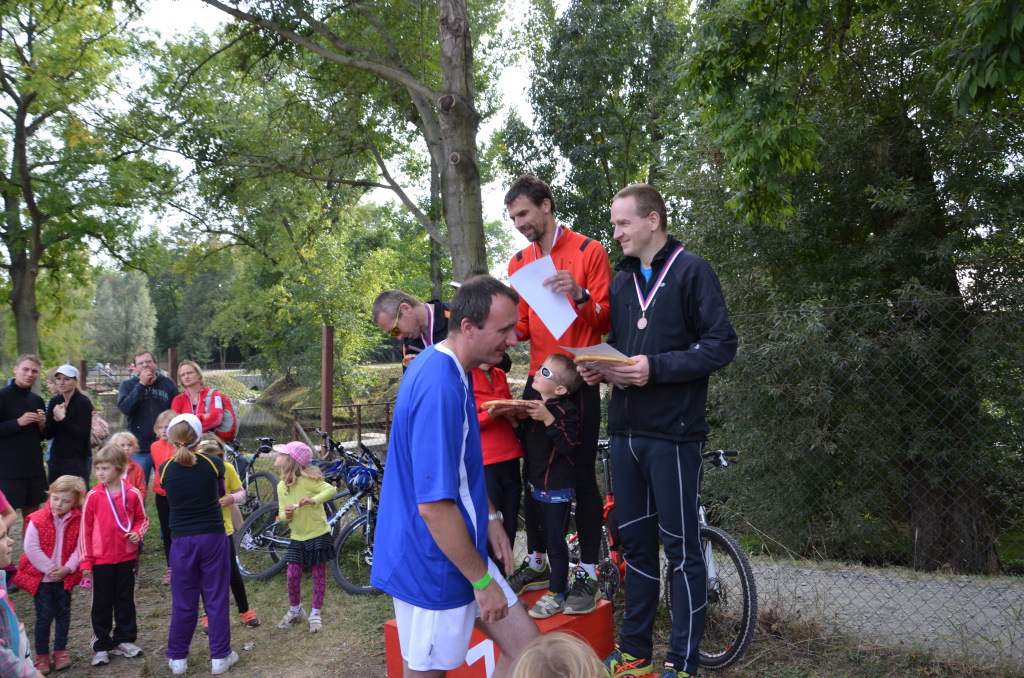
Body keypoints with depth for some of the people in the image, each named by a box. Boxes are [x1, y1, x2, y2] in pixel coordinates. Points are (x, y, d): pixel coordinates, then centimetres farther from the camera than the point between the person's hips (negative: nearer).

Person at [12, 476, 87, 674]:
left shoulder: (78, 521, -8)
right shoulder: (37, 520, -14)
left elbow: (79, 548, -7)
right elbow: (31, 549, -16)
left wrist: (67, 569, -18)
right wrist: (50, 569, -16)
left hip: (65, 576, 2)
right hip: (42, 576, -2)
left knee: (63, 613, 10)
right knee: (44, 615, 1)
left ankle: (60, 651, 25)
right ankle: (42, 655, 15)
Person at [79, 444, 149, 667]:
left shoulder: (132, 494, -7)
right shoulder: (93, 496, -7)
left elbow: (142, 519, 7)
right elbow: (86, 529, -4)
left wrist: (137, 533, -14)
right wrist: (86, 561, -4)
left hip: (127, 557, 1)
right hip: (101, 559, -1)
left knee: (125, 600, 12)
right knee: (102, 603, 9)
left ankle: (124, 640, 27)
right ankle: (101, 646, 20)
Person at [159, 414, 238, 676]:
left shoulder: (165, 470, -5)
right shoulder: (214, 464, -6)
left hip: (182, 542, 1)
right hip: (213, 538, -1)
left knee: (183, 602, 12)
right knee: (217, 598, 8)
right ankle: (220, 656, 15)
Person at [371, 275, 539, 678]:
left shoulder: (441, 367, 4)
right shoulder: (440, 388, -28)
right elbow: (434, 506, -28)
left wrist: (488, 516, 14)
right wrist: (483, 580, -18)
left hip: (462, 553, 9)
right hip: (434, 567, -9)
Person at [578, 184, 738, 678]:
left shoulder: (691, 271, -5)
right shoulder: (622, 281, 15)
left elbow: (721, 345, -11)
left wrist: (656, 367, -21)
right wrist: (600, 368, 1)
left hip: (672, 432, -6)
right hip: (626, 429, 7)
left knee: (681, 547, 2)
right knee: (635, 542, 14)